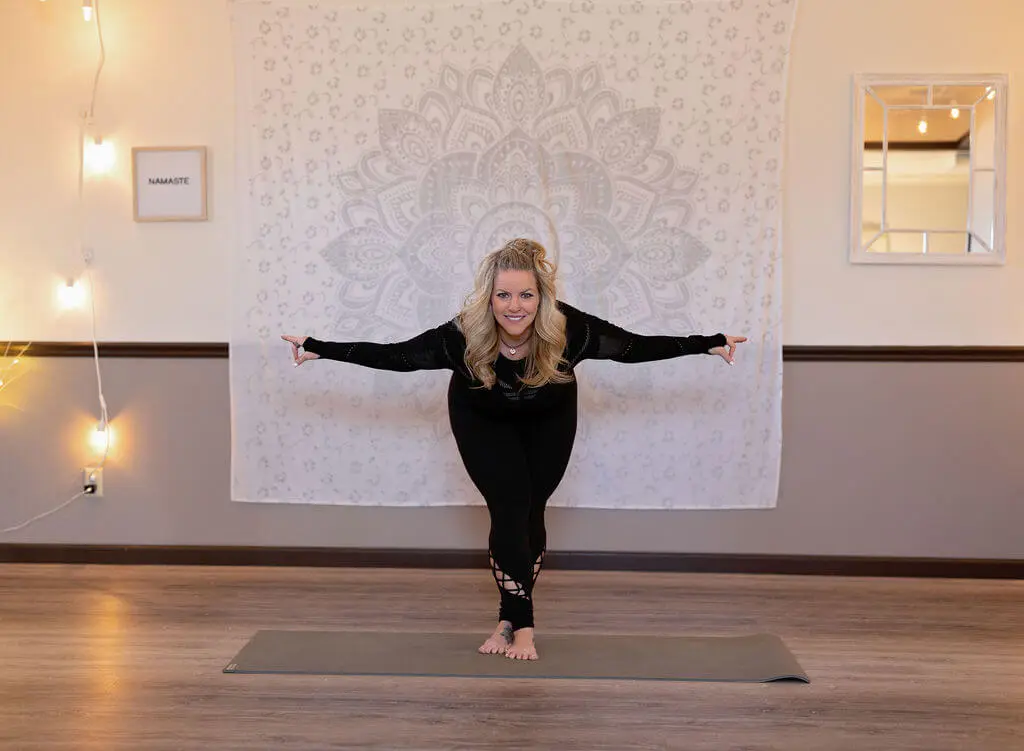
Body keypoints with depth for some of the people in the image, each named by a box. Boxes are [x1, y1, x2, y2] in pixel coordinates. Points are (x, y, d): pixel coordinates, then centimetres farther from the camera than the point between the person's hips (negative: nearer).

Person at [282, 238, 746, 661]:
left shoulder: (569, 329, -37)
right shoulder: (463, 336, -37)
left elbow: (636, 347, -23)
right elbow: (395, 356, -24)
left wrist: (710, 344, -21)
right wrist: (319, 349, -26)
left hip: (549, 421, 1)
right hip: (482, 421, -1)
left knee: (531, 509, -1)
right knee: (508, 508, -12)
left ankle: (511, 618, 15)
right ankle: (520, 623, -1)